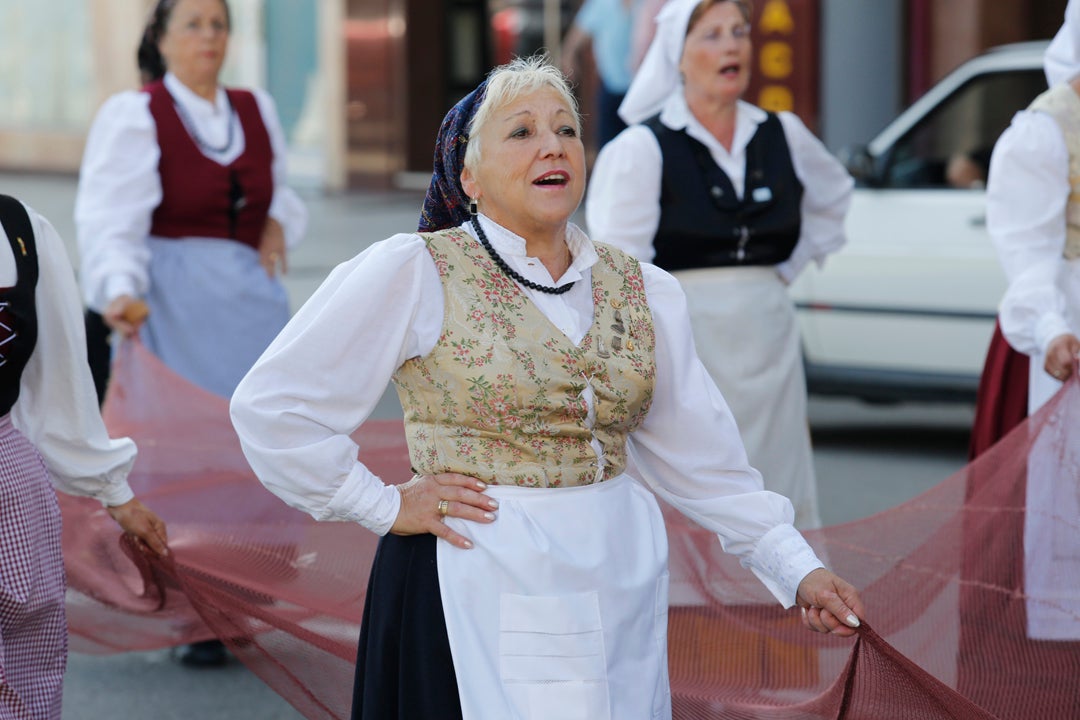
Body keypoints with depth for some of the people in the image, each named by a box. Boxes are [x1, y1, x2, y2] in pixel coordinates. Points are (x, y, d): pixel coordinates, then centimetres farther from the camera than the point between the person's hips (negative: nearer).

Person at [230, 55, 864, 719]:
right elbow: (270, 405, -8)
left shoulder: (643, 292, 9)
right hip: (477, 584, -5)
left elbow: (700, 453, 11)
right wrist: (386, 507, -8)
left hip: (618, 584, 5)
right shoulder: (413, 273, -7)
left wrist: (797, 570, 4)